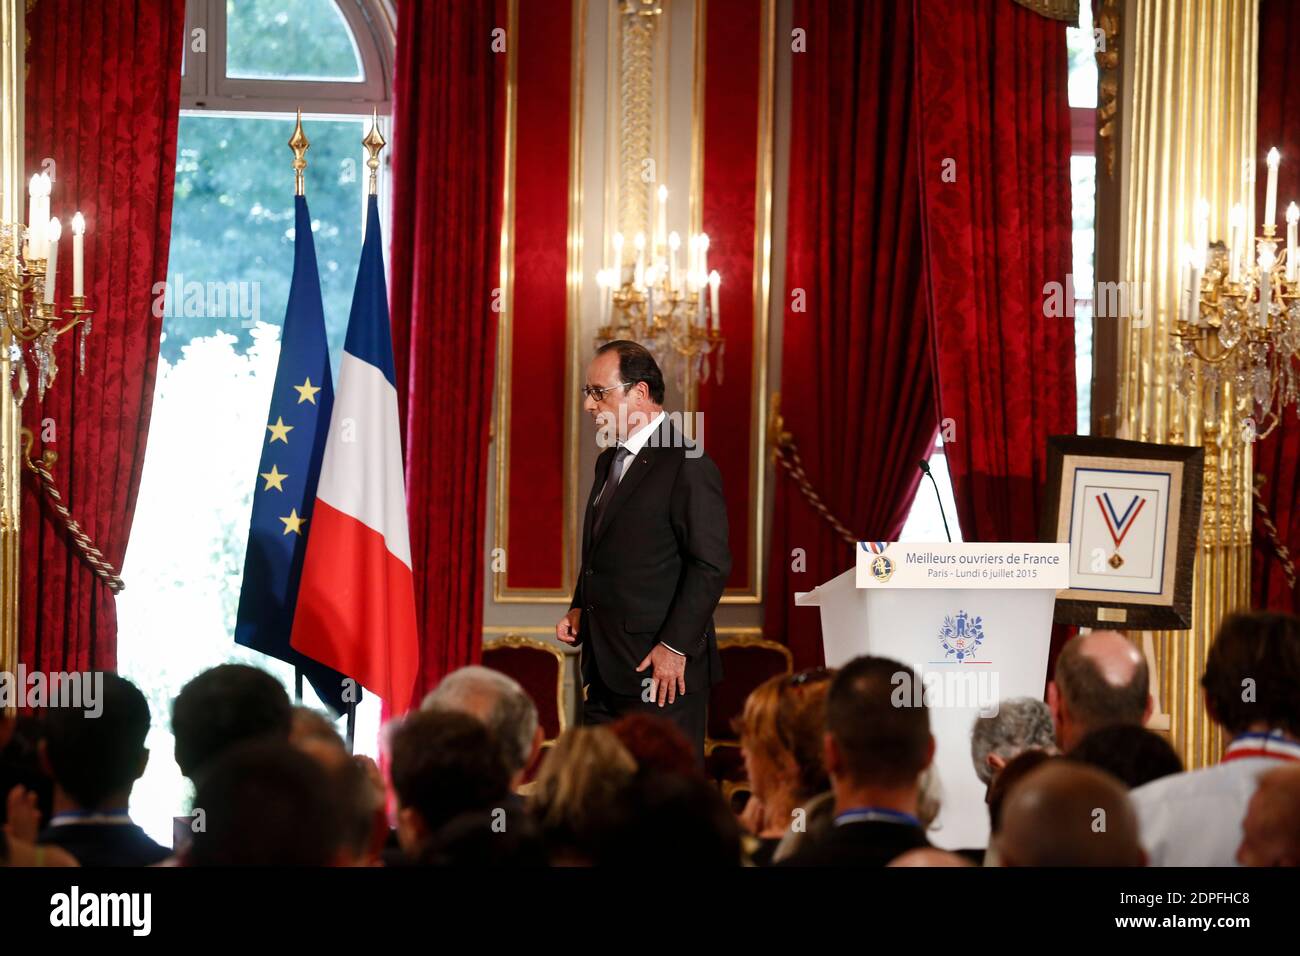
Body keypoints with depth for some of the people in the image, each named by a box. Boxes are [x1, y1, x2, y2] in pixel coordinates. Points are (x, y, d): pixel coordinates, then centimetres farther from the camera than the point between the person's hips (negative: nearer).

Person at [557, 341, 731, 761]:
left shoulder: (687, 467, -13)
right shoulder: (610, 462, 17)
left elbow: (711, 565, -17)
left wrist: (675, 647, -19)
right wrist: (580, 609, 10)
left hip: (664, 669, -9)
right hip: (607, 669, 9)